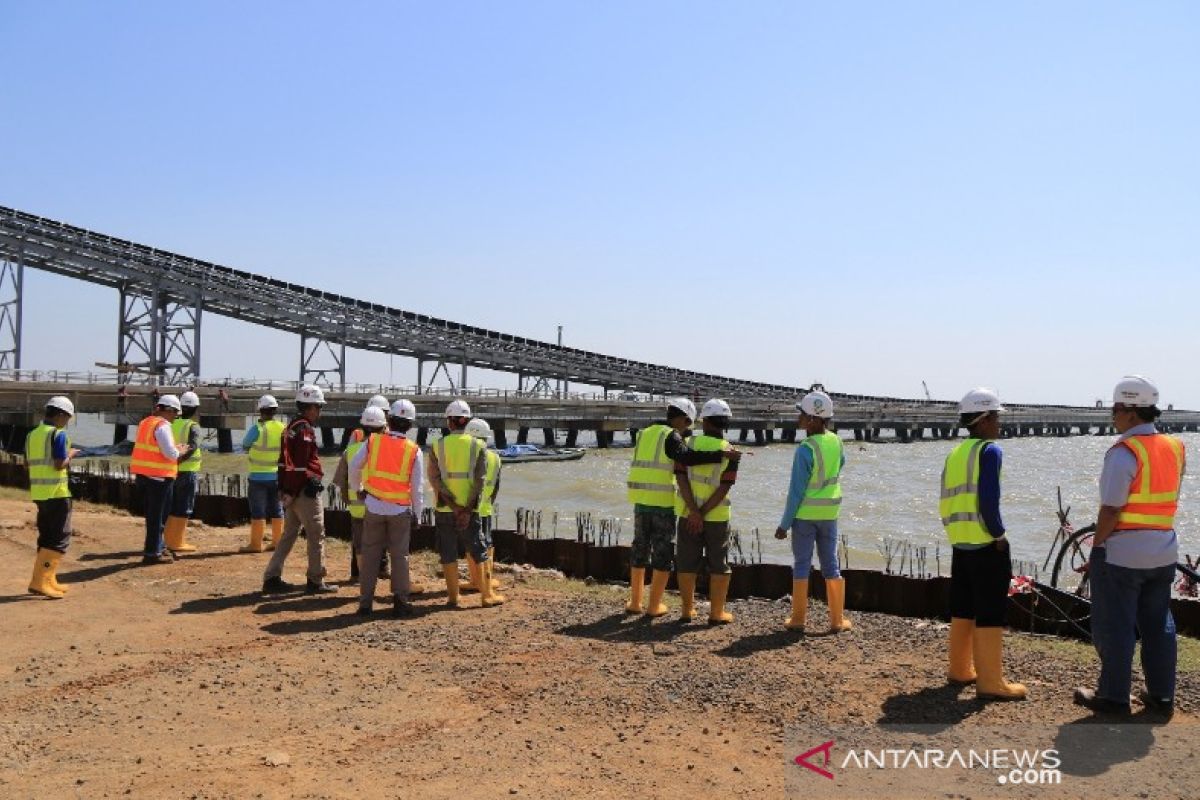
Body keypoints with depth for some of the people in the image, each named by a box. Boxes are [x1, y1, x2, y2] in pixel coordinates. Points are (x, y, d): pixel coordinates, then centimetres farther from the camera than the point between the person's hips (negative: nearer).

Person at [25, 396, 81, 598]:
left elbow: (28, 463, 17)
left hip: (38, 493, 8)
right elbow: (60, 464, -18)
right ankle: (40, 581, -10)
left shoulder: (32, 434, 12)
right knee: (60, 539, -3)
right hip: (57, 493, -8)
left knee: (46, 537, 15)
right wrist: (70, 455, 0)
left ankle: (48, 581, 19)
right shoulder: (58, 434, -12)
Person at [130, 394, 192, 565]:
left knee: (153, 513, 18)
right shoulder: (162, 426, -15)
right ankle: (152, 553, 4)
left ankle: (158, 546, 28)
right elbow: (171, 454, -20)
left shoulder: (145, 423, 13)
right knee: (157, 515, 0)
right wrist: (181, 451, 0)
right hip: (159, 475, -9)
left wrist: (176, 450, 12)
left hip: (143, 473, 9)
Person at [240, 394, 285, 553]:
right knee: (276, 510, 13)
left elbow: (245, 446, 0)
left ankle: (256, 544, 4)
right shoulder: (283, 428, 0)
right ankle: (277, 541, 17)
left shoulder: (257, 428, -14)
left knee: (258, 511, 1)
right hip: (277, 476, 5)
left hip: (259, 476, -5)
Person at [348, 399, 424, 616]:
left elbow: (354, 466, 5)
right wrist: (417, 513, 7)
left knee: (370, 555, 10)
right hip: (401, 509, -1)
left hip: (374, 506, 1)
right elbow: (417, 486, -3)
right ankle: (400, 601, 11)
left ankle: (365, 602, 13)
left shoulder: (373, 441, -4)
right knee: (399, 556, 10)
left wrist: (358, 488, 22)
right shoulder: (414, 450, -5)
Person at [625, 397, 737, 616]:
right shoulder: (671, 436, -8)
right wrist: (721, 454, -26)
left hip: (640, 502, 6)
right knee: (663, 554, 6)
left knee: (640, 550, 17)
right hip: (663, 503, -6)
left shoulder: (645, 433, 13)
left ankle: (635, 602, 22)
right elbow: (686, 457, -26)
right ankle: (654, 606, 8)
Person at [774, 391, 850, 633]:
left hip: (805, 513, -5)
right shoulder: (835, 441, -2)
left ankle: (798, 619, 12)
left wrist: (785, 524, -9)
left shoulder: (805, 449, -20)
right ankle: (837, 620, 15)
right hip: (829, 513, 5)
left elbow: (796, 490, -17)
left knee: (801, 565, 5)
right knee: (831, 565, 12)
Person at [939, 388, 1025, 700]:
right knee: (990, 613, -2)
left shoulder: (954, 454, 13)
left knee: (962, 609, 15)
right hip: (986, 544, -8)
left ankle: (960, 669, 24)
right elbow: (988, 501, -19)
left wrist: (956, 531, 17)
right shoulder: (989, 451, -10)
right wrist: (999, 534, -8)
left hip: (960, 542, 8)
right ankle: (990, 681, 2)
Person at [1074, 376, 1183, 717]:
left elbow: (1111, 510, -19)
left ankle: (1114, 696, 12)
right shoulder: (1175, 448, 5)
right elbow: (1171, 500, 12)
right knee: (1158, 625, 16)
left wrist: (1095, 549, -11)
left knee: (1116, 627, 4)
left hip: (1121, 553, -7)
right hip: (1163, 551, 7)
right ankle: (1161, 695, 23)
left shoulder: (1124, 452, -18)